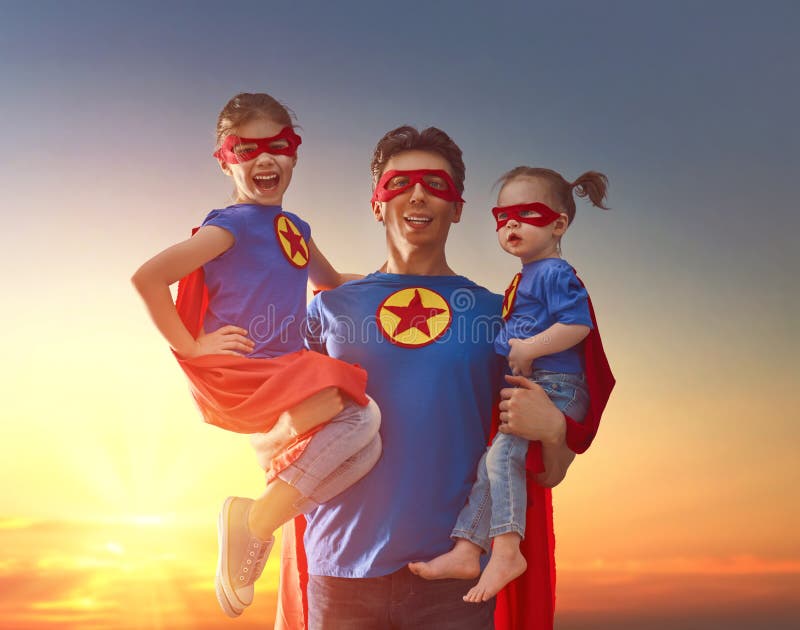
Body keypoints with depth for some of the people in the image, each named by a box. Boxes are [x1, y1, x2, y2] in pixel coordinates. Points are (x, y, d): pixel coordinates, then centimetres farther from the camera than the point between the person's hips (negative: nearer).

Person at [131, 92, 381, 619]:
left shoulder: (294, 228, 15)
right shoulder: (231, 225, -8)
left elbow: (332, 283, 33)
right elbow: (148, 277, -16)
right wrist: (189, 346, -13)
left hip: (284, 376, 8)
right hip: (235, 374, -8)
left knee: (365, 445, -7)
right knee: (359, 415, -24)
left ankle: (259, 513, 7)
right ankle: (256, 522, -9)